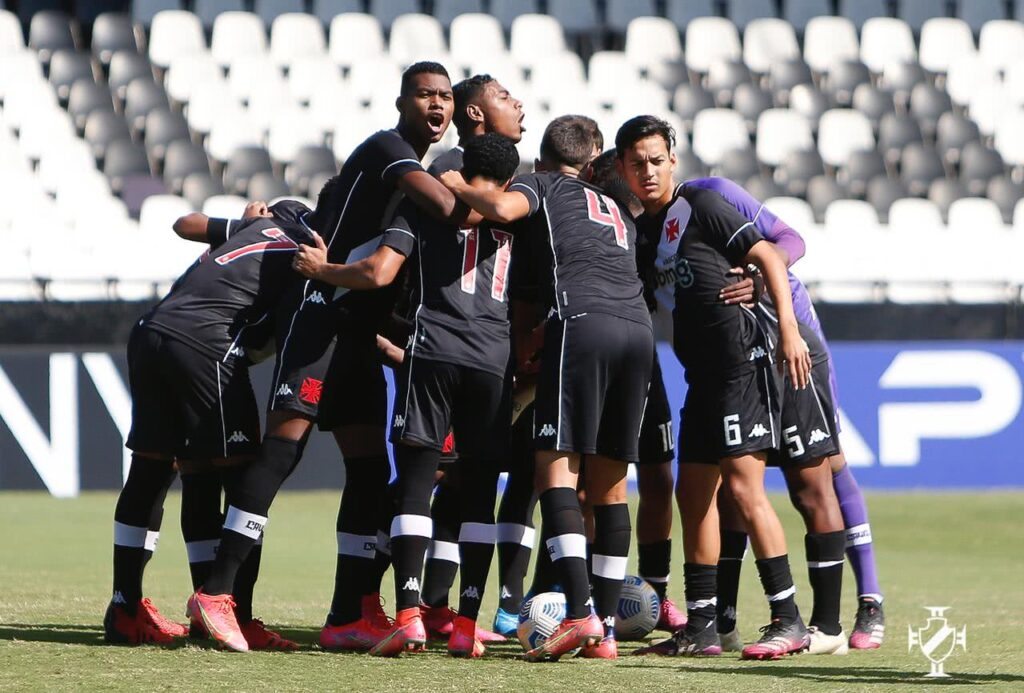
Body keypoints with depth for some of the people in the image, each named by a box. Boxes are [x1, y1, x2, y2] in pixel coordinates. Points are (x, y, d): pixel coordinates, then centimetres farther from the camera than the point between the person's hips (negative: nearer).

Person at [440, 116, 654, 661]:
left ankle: (579, 614, -21)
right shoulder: (616, 210, 35)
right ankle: (606, 628, 7)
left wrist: (460, 188, 13)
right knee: (610, 482, 10)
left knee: (556, 467, -7)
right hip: (638, 326, 6)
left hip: (582, 321, -6)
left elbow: (503, 208, -6)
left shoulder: (543, 185, 16)